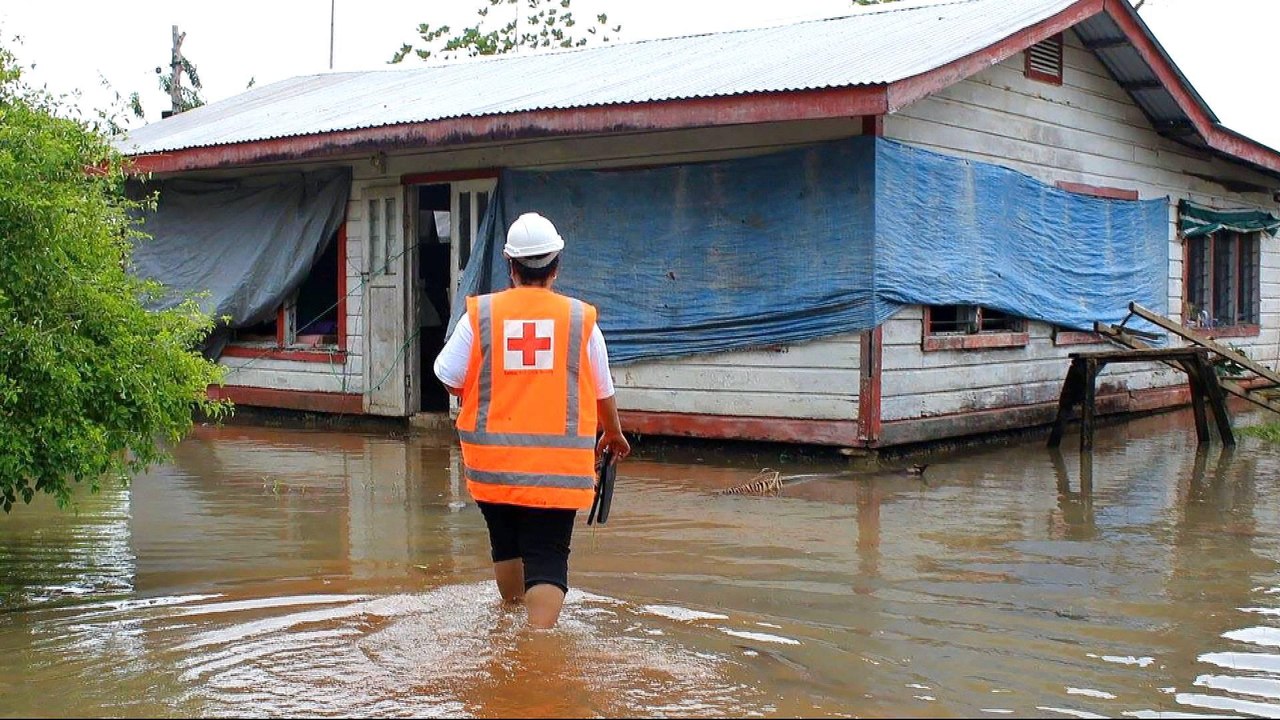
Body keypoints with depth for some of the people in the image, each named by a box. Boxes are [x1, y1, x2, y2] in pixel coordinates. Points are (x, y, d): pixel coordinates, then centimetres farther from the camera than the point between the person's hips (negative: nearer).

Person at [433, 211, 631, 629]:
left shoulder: (480, 314, -3)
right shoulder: (580, 318, -2)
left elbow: (451, 381, -1)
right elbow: (602, 391, 8)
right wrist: (613, 433, 28)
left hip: (492, 463, 2)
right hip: (558, 467, -2)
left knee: (507, 544, 22)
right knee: (547, 558, -2)